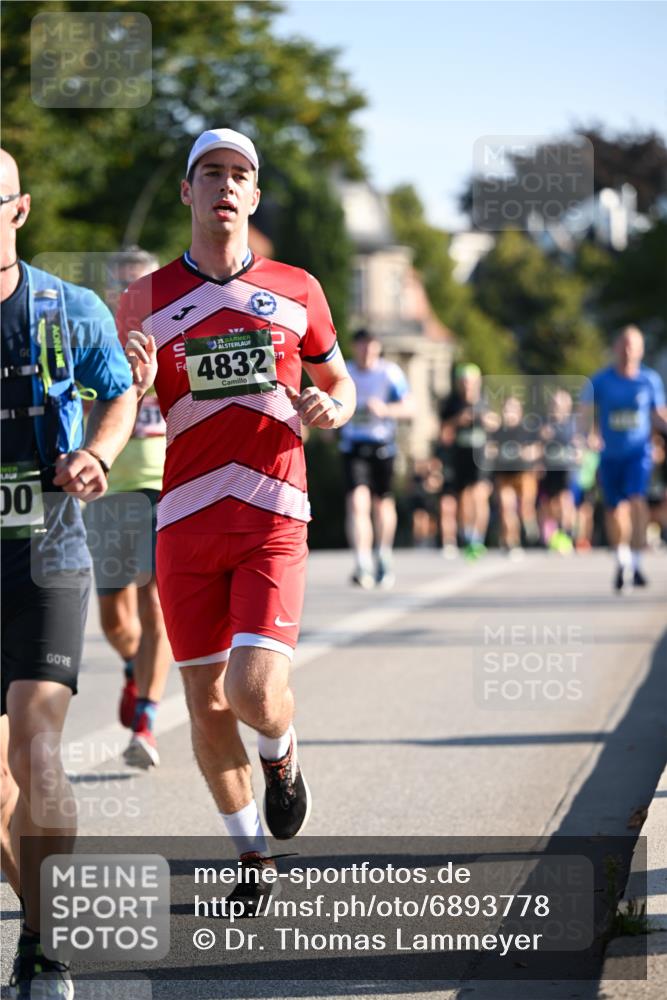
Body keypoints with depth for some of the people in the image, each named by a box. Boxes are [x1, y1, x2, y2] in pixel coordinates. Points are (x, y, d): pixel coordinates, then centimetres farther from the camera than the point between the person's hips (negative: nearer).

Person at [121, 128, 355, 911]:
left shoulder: (295, 291, 8)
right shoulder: (146, 301, 6)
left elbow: (340, 385, 19)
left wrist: (330, 407, -5)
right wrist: (137, 383, -14)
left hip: (273, 518, -1)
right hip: (185, 520, 1)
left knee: (255, 688, -17)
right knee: (206, 701, 4)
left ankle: (281, 758, 19)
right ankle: (250, 854, 23)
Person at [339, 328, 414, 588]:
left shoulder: (390, 372, -4)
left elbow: (409, 408, -7)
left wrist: (385, 409, -24)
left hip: (383, 447, 0)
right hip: (353, 447, 0)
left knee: (382, 503, 12)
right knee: (357, 501, -17)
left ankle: (384, 557, 37)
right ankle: (363, 565, -23)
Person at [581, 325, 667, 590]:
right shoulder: (600, 381, -1)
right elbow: (586, 414, -1)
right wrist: (593, 433, -21)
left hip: (639, 451, -1)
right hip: (610, 454, 1)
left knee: (636, 499, -21)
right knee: (614, 509, 7)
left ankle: (635, 561, -18)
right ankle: (621, 560, 28)